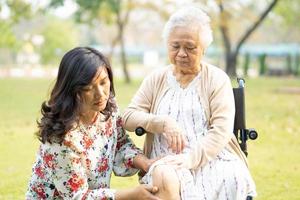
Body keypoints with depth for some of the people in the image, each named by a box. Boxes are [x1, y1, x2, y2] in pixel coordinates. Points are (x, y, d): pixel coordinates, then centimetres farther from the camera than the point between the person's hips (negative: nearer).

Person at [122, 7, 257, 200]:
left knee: (235, 180, -34)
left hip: (212, 159, -1)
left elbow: (222, 130, -6)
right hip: (167, 162, 1)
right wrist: (164, 123, -11)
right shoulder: (156, 79, 15)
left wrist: (191, 158, -22)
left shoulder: (217, 79, 5)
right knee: (163, 176, -35)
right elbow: (129, 117, 7)